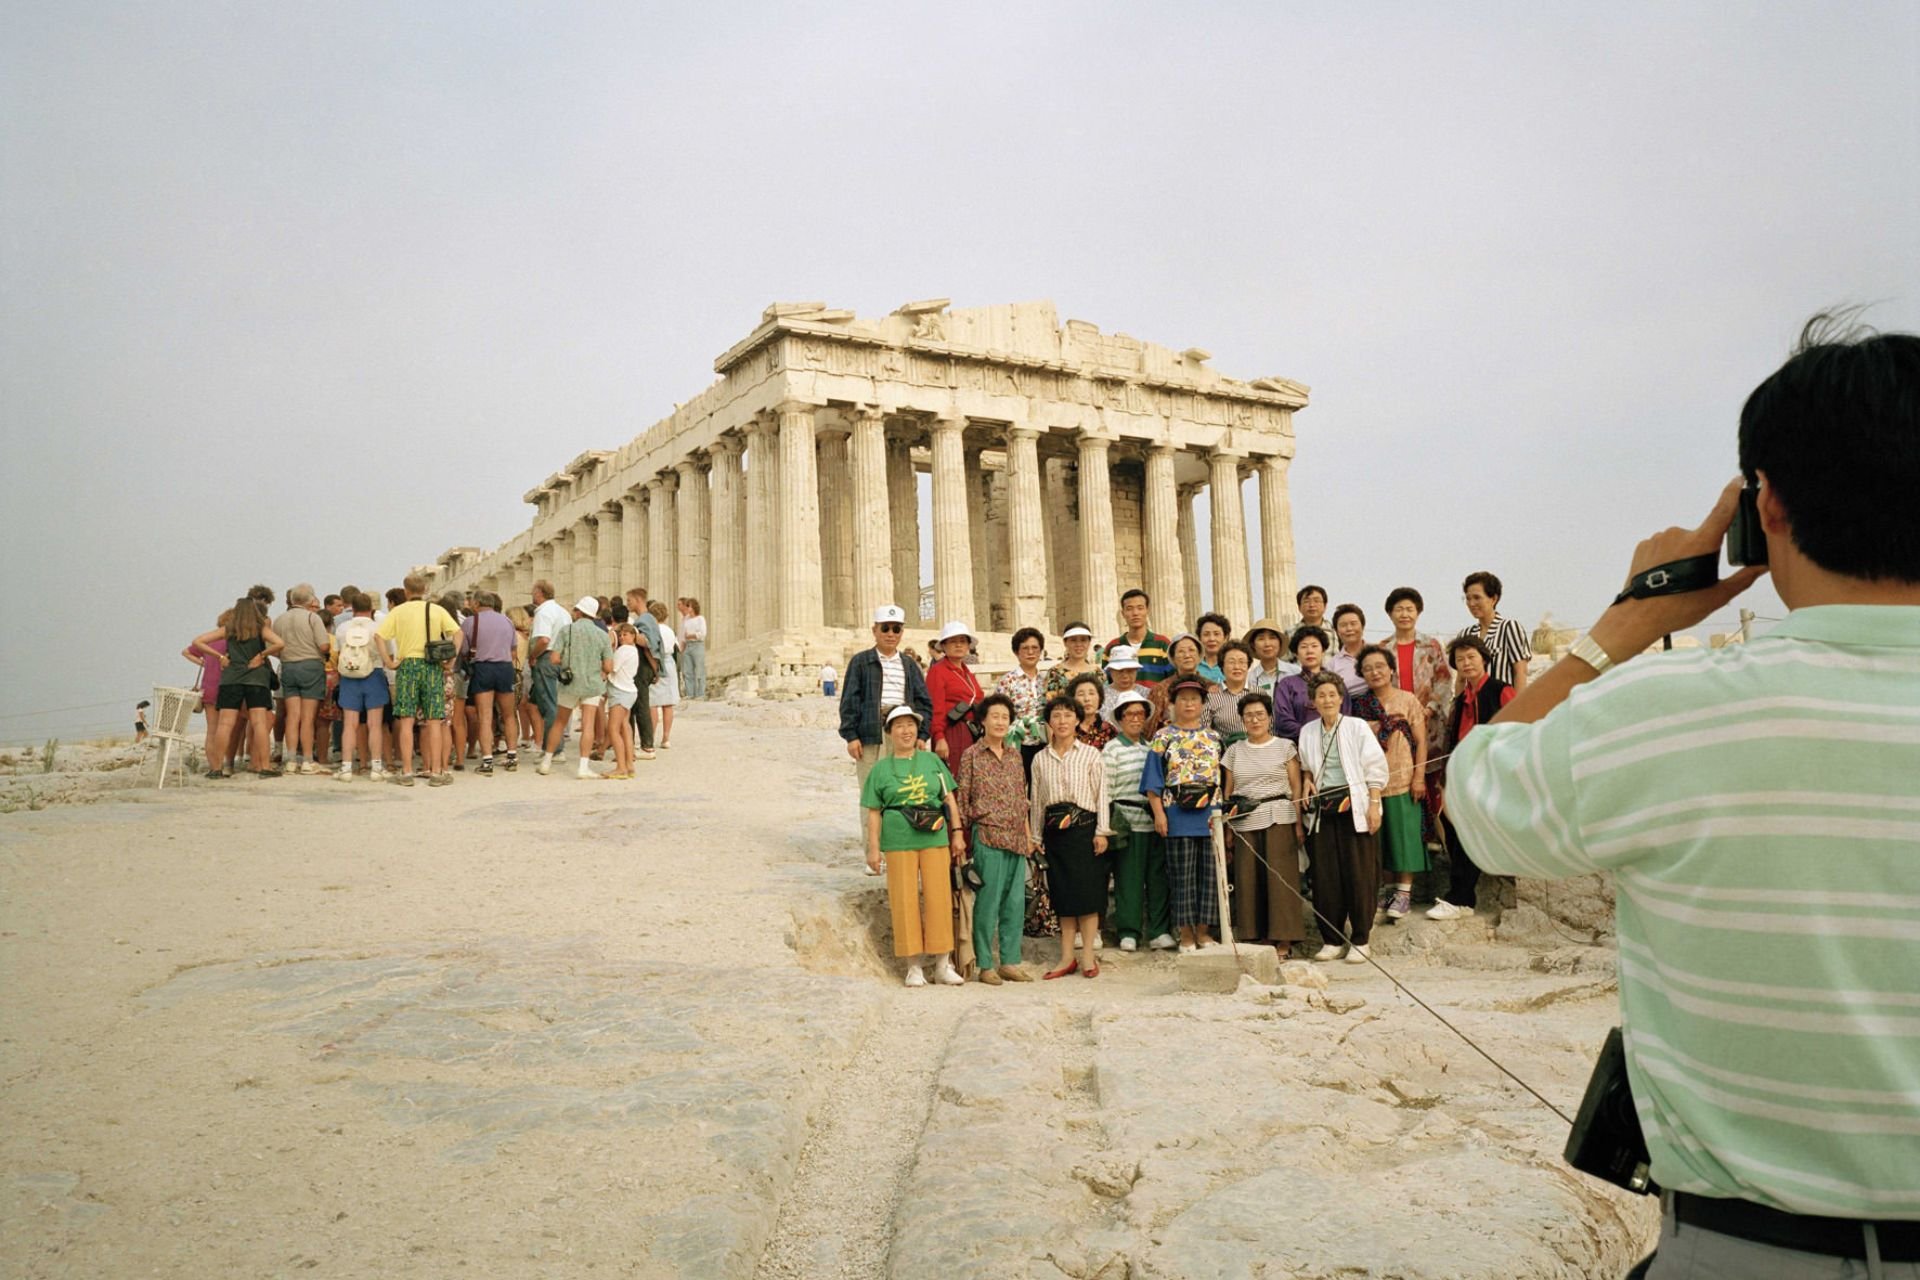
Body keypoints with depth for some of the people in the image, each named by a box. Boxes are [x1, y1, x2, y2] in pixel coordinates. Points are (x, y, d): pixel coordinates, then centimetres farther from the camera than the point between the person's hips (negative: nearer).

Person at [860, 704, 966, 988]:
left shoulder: (932, 761, 10)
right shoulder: (880, 769, 7)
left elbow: (949, 799, 11)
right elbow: (873, 812, 5)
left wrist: (957, 834, 5)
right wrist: (874, 848, -1)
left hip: (935, 839, 1)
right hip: (899, 842, -1)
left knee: (939, 899, 1)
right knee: (905, 902, 1)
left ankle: (943, 964, 12)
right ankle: (914, 966, 11)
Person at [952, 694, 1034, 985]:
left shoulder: (1014, 754, 13)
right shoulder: (971, 755, -1)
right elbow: (961, 797, -1)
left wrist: (1028, 834, 16)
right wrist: (958, 832, -8)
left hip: (1016, 838, 5)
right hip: (987, 836, -5)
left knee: (1015, 901, 7)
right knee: (988, 900, -3)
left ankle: (1009, 962, 15)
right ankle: (985, 965, 5)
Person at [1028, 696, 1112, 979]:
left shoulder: (1090, 754, 2)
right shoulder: (1040, 758, 10)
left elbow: (1101, 794, -1)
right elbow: (1036, 799, 12)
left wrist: (1101, 831, -7)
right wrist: (1036, 835, 9)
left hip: (1083, 826, -3)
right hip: (1054, 829, 3)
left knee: (1087, 890, -3)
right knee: (1063, 892, 5)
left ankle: (1088, 956, 4)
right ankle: (1067, 957, 11)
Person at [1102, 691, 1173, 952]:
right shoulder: (1111, 750, 0)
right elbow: (1106, 790, -3)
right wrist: (1108, 825, -8)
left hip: (1155, 820, 4)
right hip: (1128, 823, -4)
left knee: (1159, 877, 5)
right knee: (1128, 878, 0)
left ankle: (1160, 931, 13)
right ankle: (1128, 932, 10)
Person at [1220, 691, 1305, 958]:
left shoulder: (1285, 747, 7)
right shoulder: (1234, 751, 13)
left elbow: (1296, 788, 3)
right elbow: (1228, 792, 13)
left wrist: (1299, 823, -5)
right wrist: (1227, 829, 7)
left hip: (1278, 820, -2)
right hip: (1244, 823, 3)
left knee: (1279, 878, -4)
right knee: (1247, 880, 0)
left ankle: (1283, 941, 2)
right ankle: (1251, 938, 9)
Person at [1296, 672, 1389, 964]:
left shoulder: (1357, 727, 1)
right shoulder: (1307, 731, 11)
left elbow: (1375, 768, -2)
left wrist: (1374, 804, -9)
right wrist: (1307, 780, 7)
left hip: (1354, 807, -3)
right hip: (1322, 810, 3)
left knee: (1359, 875, -3)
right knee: (1325, 877, 2)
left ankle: (1360, 940, 7)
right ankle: (1332, 940, 12)